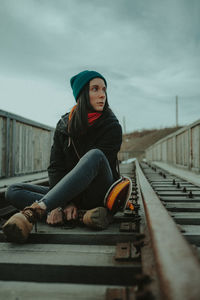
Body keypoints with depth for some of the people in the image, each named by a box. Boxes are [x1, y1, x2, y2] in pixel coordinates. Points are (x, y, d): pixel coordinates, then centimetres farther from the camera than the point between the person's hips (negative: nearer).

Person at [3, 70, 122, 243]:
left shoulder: (112, 126, -5)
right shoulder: (65, 125, 4)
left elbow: (97, 162, -16)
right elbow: (55, 167, -3)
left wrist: (72, 202, -24)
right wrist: (62, 203, -19)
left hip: (99, 194, -3)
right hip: (69, 193, 4)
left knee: (95, 155, -34)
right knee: (13, 192, -13)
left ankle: (33, 212, -45)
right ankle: (82, 214, -30)